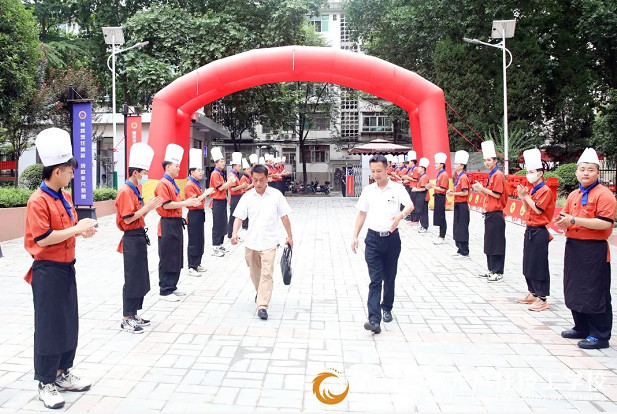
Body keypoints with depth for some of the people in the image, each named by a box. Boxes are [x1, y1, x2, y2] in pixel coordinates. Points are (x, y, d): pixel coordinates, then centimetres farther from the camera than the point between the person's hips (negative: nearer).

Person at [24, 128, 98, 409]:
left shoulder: (65, 197, 9)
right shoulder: (38, 201, -17)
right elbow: (43, 238, -23)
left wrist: (81, 229, -1)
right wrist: (76, 229, -20)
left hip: (66, 268, 9)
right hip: (47, 271, -9)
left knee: (69, 324, 16)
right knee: (49, 328, 1)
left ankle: (63, 374, 31)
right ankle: (45, 384, 15)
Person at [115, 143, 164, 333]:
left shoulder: (135, 190, 14)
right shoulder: (126, 191, -16)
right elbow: (128, 219, -22)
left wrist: (150, 207, 5)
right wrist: (147, 207, -19)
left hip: (139, 238, 10)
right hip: (132, 240, -10)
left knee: (140, 279, 15)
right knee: (132, 280, -4)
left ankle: (133, 314, 25)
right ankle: (126, 320, 5)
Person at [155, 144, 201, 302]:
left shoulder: (173, 183, 16)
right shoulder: (163, 184, -14)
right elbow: (166, 205, -21)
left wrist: (189, 202, 10)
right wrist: (185, 203, -18)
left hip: (176, 223, 10)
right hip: (168, 225, -10)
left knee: (177, 258, 16)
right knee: (167, 259, -2)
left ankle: (172, 287, 26)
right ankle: (165, 291, 6)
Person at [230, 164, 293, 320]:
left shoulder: (276, 195, -4)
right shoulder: (247, 196, 0)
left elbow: (284, 217, 3)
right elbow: (239, 217, -3)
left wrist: (290, 236, 6)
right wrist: (234, 233, -20)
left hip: (269, 242, -3)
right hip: (251, 241, 3)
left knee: (266, 274, -11)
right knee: (255, 272, 19)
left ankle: (262, 305, -10)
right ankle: (260, 293, 45)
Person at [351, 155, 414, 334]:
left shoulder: (397, 188, -3)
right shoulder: (368, 190, 6)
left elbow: (410, 205, -18)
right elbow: (362, 214, 12)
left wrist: (400, 215, -39)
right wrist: (355, 236, 8)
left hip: (392, 237, -1)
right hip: (373, 238, 1)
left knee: (389, 277, 14)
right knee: (375, 280, -6)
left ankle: (387, 308, 36)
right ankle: (374, 319, -12)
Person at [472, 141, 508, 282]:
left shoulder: (498, 175, -14)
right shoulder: (491, 175, 15)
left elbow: (497, 195, -19)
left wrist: (482, 188, -15)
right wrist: (480, 189, 4)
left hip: (496, 215, -10)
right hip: (489, 213, 10)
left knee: (497, 244, -3)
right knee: (489, 243, 14)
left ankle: (498, 272, 4)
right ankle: (492, 269, 23)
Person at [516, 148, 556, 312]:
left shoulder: (545, 191, -14)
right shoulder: (532, 190, 13)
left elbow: (538, 210, -20)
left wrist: (526, 196, -14)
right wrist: (523, 197, 4)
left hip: (539, 232, -9)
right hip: (530, 230, 9)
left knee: (540, 266, -4)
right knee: (528, 264, 15)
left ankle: (542, 299, 2)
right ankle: (532, 293, 27)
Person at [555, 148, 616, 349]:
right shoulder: (573, 195, 13)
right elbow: (565, 216, 22)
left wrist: (574, 220, -23)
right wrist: (562, 221, -3)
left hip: (594, 251, -8)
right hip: (573, 247, 8)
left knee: (595, 294, -2)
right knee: (574, 291, 15)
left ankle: (600, 336, 9)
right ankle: (582, 328, 29)